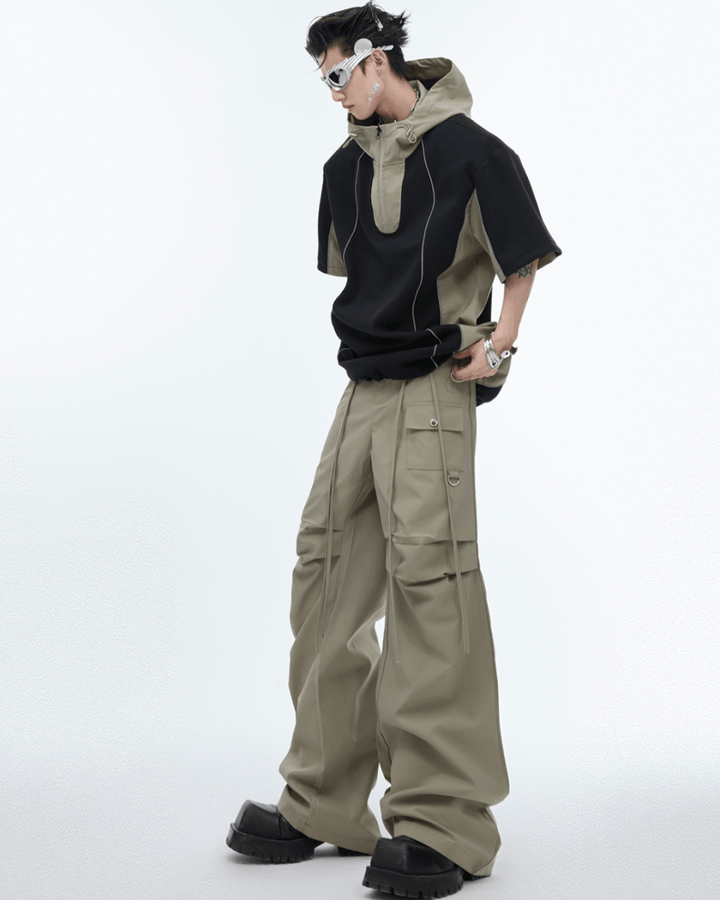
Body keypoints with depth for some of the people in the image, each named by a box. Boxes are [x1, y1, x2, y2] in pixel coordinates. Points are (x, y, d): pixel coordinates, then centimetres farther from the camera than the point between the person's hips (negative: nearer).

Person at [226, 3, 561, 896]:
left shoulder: (469, 149, -5)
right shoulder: (346, 166, 15)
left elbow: (523, 256, 0)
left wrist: (498, 340, -9)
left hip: (432, 393, -7)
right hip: (362, 387, 8)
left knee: (429, 582, -12)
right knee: (326, 578, 6)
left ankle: (445, 826, -4)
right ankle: (324, 805, 16)